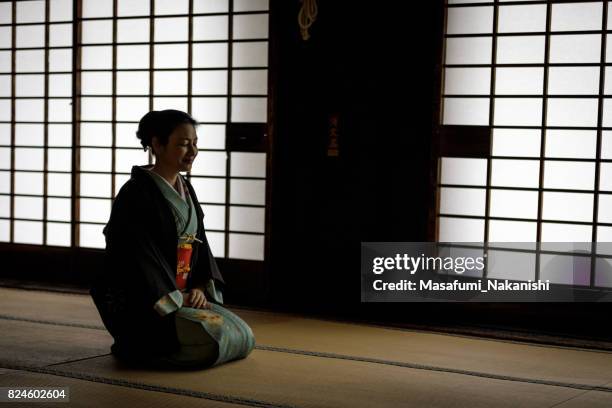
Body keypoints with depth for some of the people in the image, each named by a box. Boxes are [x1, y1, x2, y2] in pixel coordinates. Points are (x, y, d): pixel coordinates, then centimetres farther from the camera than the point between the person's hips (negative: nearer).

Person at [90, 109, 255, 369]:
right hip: (142, 304, -8)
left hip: (183, 295, 8)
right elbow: (136, 256, -18)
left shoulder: (185, 190, 12)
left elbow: (198, 243, 13)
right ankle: (133, 345, -2)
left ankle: (149, 342, 12)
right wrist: (173, 299, -18)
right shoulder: (135, 194, -14)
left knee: (242, 338, -1)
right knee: (208, 341, -25)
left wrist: (200, 288, -3)